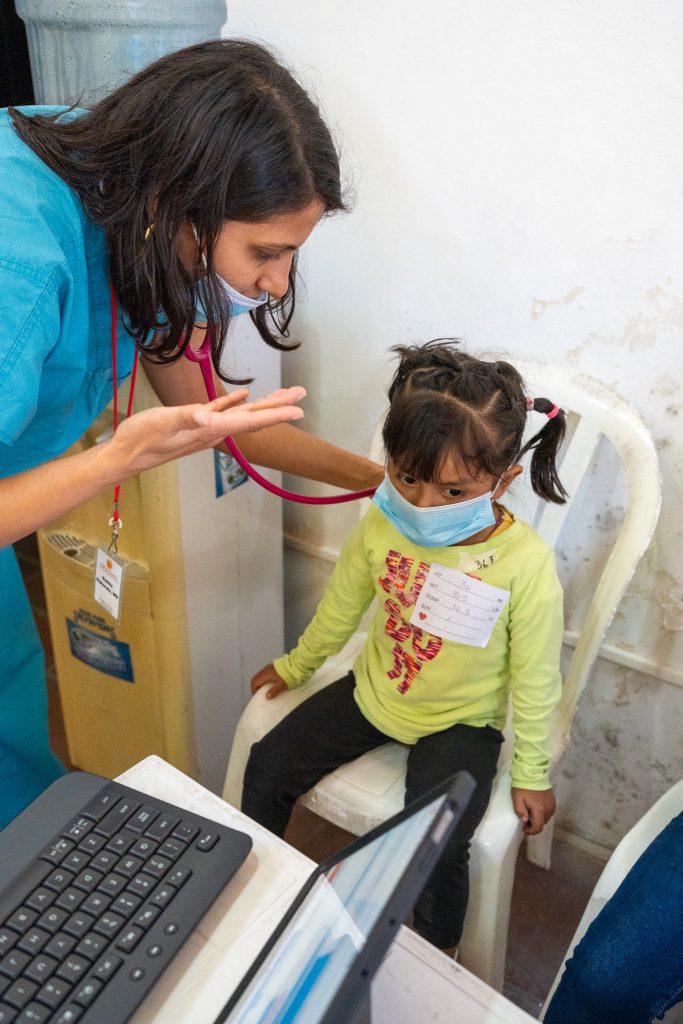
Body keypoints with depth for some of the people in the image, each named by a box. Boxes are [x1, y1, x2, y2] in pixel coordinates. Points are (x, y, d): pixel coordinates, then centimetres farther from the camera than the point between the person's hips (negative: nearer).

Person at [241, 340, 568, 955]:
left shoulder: (526, 563, -27)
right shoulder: (380, 527, -16)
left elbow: (535, 679, -14)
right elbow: (340, 608, 4)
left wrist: (532, 774, -4)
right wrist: (295, 666, 18)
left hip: (461, 721, -4)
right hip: (373, 694, 4)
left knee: (435, 845, -20)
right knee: (268, 766, 3)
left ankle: (438, 958, 15)